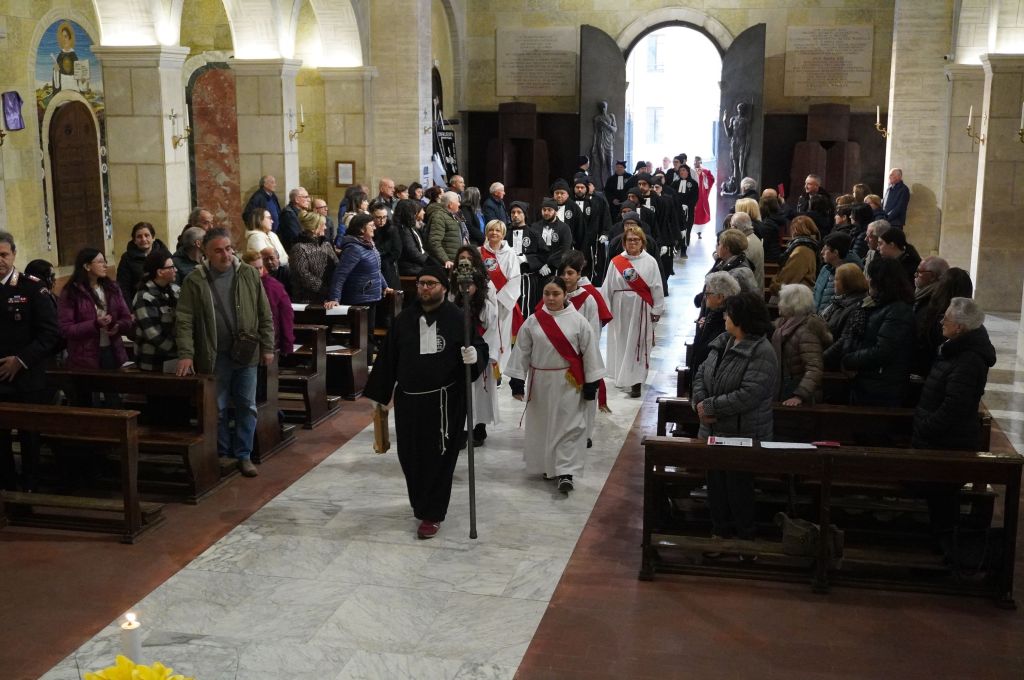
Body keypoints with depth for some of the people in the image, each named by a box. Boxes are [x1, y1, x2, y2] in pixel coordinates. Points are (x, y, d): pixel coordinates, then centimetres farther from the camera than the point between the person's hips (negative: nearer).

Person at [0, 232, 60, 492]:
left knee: (30, 438, 9)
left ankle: (29, 490, 21)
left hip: (27, 380, -2)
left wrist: (21, 360, -14)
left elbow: (51, 333, -7)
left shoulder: (32, 287, -4)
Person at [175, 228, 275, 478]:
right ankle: (222, 455, 23)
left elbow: (265, 315, 5)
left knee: (247, 407, 7)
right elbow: (184, 321, -6)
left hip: (246, 354, 2)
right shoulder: (194, 281, -4)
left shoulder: (249, 275, 1)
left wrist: (267, 347, 3)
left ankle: (243, 455, 18)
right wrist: (186, 354, -15)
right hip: (214, 357, -1)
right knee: (218, 409, 9)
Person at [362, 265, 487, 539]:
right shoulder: (405, 318, 5)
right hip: (408, 400, 4)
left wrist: (475, 356, -28)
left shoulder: (458, 318, -6)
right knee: (410, 455, 14)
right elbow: (387, 357, 8)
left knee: (438, 458, 1)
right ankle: (422, 503, 37)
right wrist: (379, 394, 9)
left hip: (444, 402, -4)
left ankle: (432, 514, 14)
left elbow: (479, 345, -3)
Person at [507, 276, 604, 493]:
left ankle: (566, 473, -3)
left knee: (569, 427, -4)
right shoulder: (533, 322, -1)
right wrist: (517, 381, -2)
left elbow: (589, 352, -3)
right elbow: (521, 352, 2)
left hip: (569, 383, -2)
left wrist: (591, 383, -5)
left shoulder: (578, 321, -6)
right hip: (541, 381, 3)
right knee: (542, 426, 12)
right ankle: (547, 466, 29)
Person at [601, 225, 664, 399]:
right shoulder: (616, 262, 2)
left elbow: (656, 288, 0)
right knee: (620, 343, 10)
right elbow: (607, 288, 5)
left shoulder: (650, 262, -2)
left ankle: (635, 382, 1)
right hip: (620, 308, 2)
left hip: (641, 309, -2)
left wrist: (656, 310, -2)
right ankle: (621, 376, 27)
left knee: (637, 344, -1)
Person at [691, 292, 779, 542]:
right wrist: (700, 402, -10)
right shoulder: (722, 342, 6)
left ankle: (745, 537, 22)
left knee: (738, 486, 4)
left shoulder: (762, 352, -18)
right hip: (713, 430, 8)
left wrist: (710, 406, -21)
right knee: (716, 482, 17)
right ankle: (720, 532, 34)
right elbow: (702, 372, 8)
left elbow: (748, 395, -26)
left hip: (743, 436, -8)